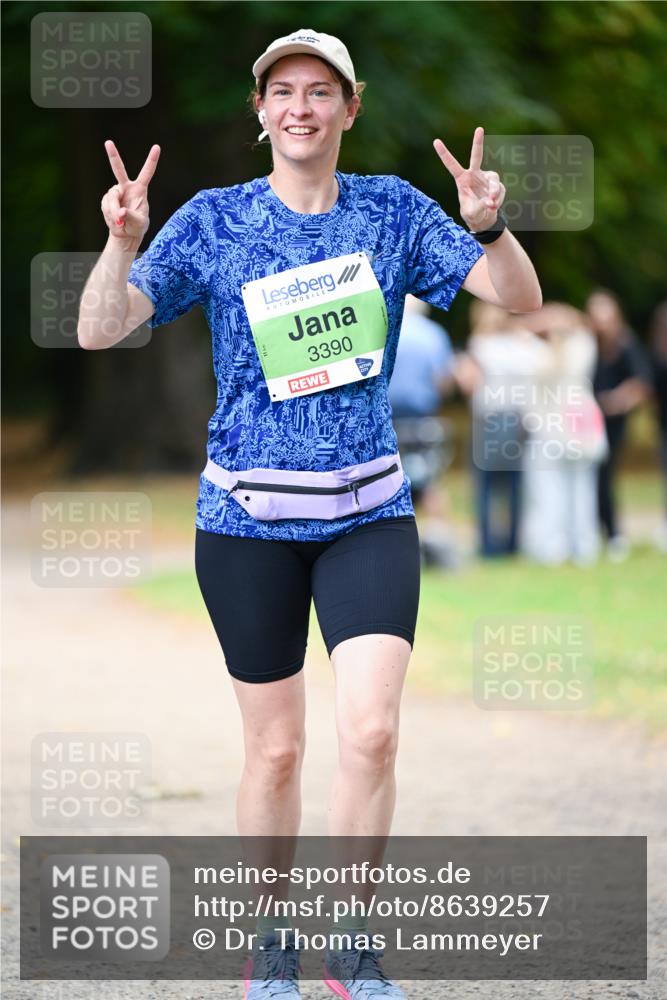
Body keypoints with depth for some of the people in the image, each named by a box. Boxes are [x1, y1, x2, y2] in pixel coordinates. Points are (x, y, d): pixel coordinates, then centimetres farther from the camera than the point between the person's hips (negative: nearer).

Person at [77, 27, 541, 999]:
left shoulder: (393, 209, 0)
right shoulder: (214, 222, -5)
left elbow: (518, 297, -7)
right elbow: (100, 331, -11)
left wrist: (489, 226, -28)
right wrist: (123, 242, -31)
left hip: (369, 515, 1)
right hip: (249, 518, -1)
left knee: (371, 731, -13)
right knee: (276, 748, 5)